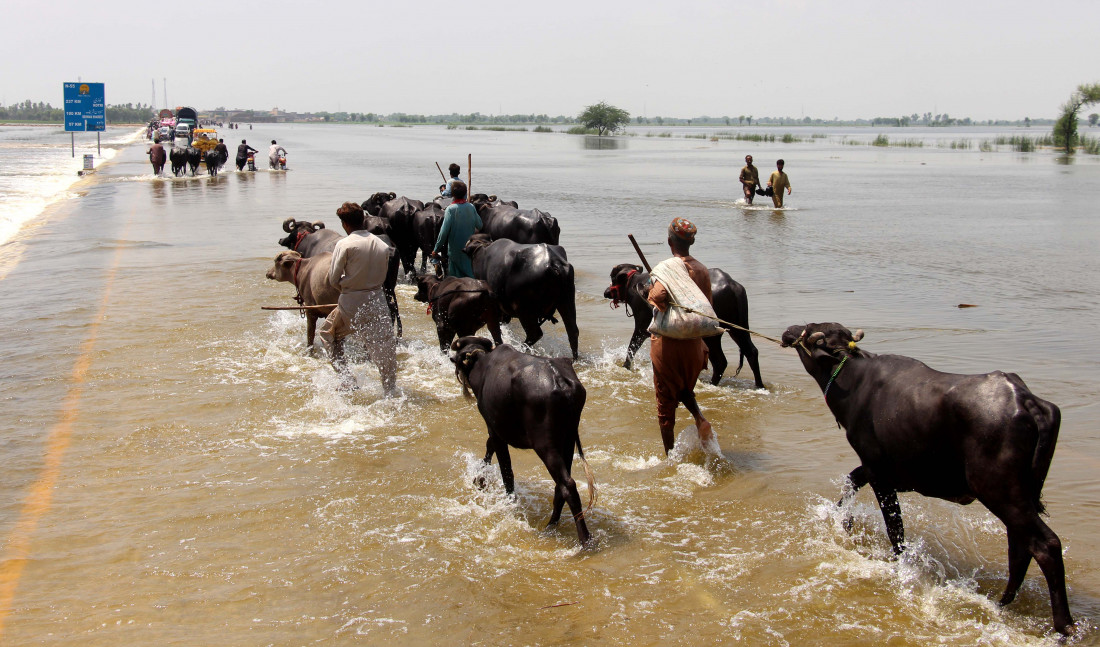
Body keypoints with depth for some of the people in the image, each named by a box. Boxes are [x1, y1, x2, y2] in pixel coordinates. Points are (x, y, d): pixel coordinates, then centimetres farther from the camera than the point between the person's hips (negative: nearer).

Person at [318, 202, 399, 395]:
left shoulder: (344, 244, -12)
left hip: (351, 304, -3)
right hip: (377, 302, 3)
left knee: (328, 333, 21)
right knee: (384, 348, 10)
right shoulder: (382, 245, 2)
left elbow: (333, 279, -7)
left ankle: (346, 378, 14)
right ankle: (391, 390, 14)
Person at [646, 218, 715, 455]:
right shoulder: (702, 270, 2)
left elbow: (658, 295, -34)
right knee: (686, 389, 27)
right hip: (693, 342, 5)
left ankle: (670, 454, 14)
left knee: (666, 399, 8)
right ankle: (700, 419, -1)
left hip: (668, 342, -5)